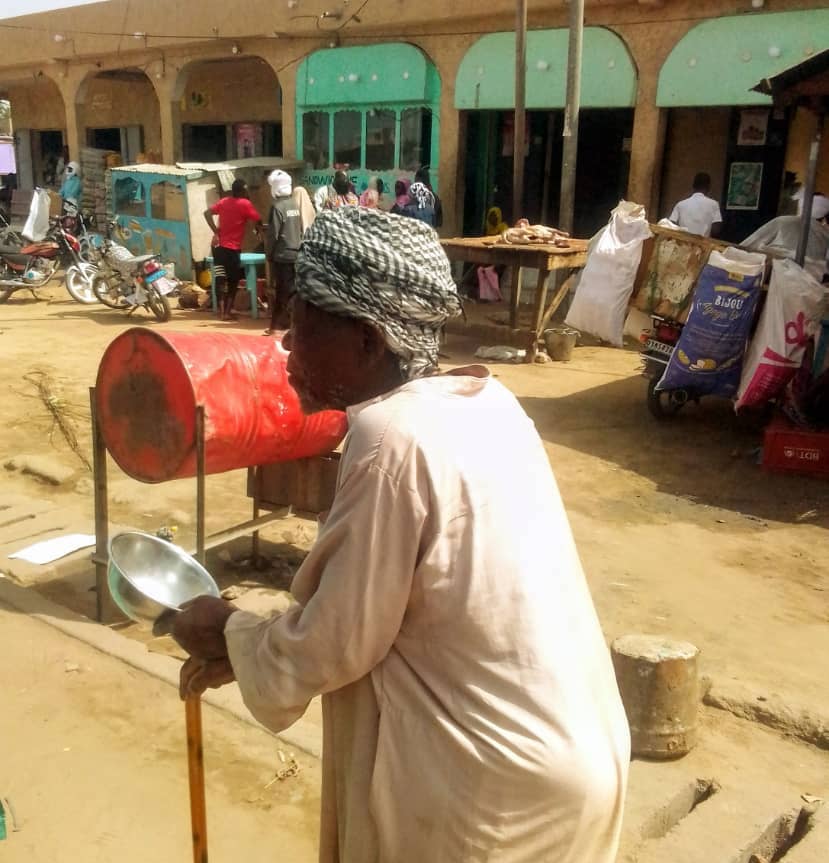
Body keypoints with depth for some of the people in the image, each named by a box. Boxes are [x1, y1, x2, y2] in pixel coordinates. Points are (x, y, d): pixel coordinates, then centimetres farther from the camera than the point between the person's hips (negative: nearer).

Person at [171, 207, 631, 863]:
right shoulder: (484, 400, 1)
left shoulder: (392, 437, -24)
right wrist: (253, 647, 10)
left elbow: (337, 644, -15)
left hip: (494, 783, -7)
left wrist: (232, 633, 2)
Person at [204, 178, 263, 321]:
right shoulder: (245, 204, -7)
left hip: (218, 245, 6)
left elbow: (207, 213, 4)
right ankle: (227, 312, 3)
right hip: (232, 248, -5)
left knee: (220, 279, 6)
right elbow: (258, 221, -9)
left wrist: (216, 232, 2)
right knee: (233, 281, 5)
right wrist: (258, 230, 13)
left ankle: (221, 311, 6)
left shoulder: (223, 201, 10)